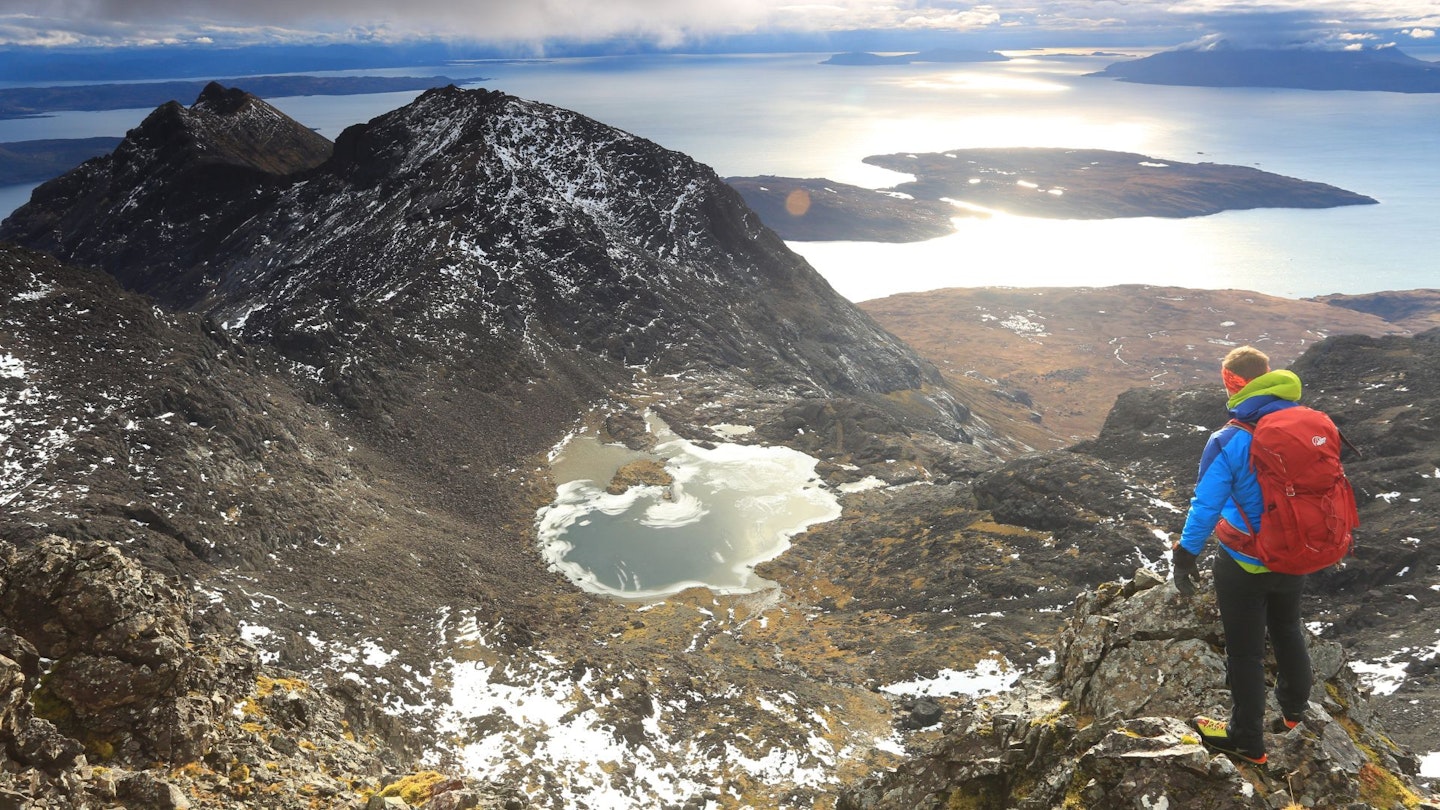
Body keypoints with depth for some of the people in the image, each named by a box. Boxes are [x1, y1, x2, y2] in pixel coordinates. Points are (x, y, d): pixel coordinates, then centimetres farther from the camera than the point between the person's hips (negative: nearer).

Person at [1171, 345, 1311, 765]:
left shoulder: (1230, 441, -24)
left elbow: (1205, 506, -20)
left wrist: (1185, 557, -8)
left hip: (1244, 565, -6)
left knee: (1245, 651, 9)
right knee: (1287, 629, 29)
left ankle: (1247, 740, 25)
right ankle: (1294, 707, 51)